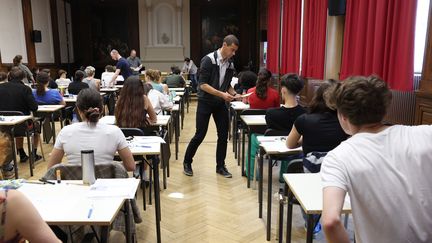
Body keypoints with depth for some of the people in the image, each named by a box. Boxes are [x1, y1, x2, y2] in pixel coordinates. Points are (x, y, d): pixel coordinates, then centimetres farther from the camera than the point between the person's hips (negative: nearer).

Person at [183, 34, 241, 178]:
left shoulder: (230, 64, 4)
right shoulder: (209, 60, -15)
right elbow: (203, 84, -20)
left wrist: (234, 94, -6)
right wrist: (222, 94, -26)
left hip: (220, 103, 6)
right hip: (205, 102, -6)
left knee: (223, 135, 4)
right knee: (200, 135, -1)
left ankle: (220, 166, 20)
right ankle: (187, 162, 21)